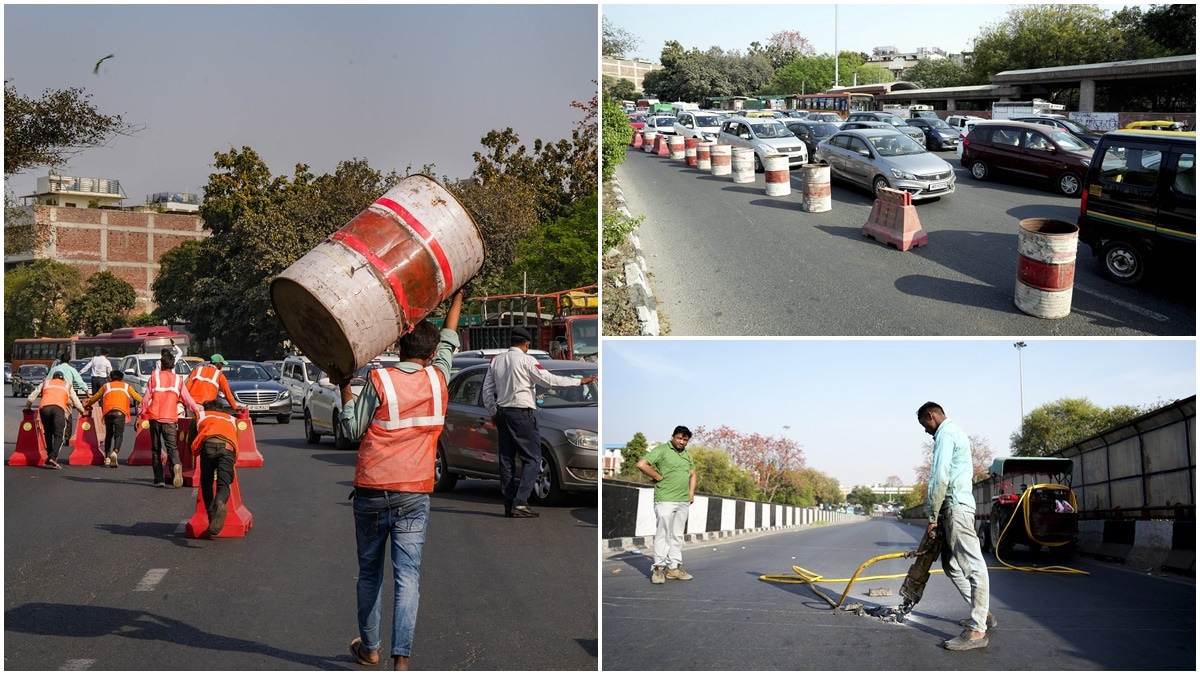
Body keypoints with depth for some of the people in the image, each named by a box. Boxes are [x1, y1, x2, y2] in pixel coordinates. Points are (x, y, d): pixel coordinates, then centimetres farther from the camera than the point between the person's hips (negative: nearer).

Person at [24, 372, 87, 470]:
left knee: (48, 433, 17)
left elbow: (32, 396, 31)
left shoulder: (45, 383, 34)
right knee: (59, 435, -5)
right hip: (59, 408, -2)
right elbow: (76, 401, 34)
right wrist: (82, 411, 49)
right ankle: (53, 457, -25)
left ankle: (50, 458, 10)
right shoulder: (68, 386, 33)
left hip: (44, 407, 2)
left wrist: (27, 407, 46)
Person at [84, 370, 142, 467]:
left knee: (108, 434, 16)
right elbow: (137, 397, 25)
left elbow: (95, 397, 32)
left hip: (108, 412, 2)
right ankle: (115, 452, -31)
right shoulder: (126, 387, 25)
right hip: (120, 412, -1)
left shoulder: (106, 386, 26)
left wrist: (87, 404, 48)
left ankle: (107, 457, 14)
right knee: (118, 434, -5)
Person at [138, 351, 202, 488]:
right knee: (172, 446, -3)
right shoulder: (178, 380, 10)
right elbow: (187, 399, 15)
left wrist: (140, 415, 8)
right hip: (170, 419, 0)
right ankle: (176, 465, -34)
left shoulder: (154, 377, 7)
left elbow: (146, 398, 4)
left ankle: (158, 479, 4)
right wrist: (198, 410, 30)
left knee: (156, 449, 8)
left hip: (154, 417, 0)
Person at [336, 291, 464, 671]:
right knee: (407, 576, -2)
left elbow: (352, 431, 2)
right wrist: (456, 297, 32)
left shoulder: (378, 381, -6)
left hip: (371, 491, 0)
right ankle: (401, 658, -10)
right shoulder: (437, 379, 0)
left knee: (369, 573, 14)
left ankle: (369, 648, 25)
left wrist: (345, 389, 13)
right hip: (414, 494, 0)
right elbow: (448, 342, 19)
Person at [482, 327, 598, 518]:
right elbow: (549, 379, -13)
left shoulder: (496, 360, 9)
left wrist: (492, 412, 23)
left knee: (507, 459, 11)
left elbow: (487, 389, 12)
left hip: (502, 412, 7)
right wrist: (579, 382, -8)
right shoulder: (526, 360, -9)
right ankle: (520, 503, -13)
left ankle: (509, 504, 11)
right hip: (522, 413, -7)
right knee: (532, 458, -4)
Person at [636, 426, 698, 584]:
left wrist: (691, 493, 12)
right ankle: (659, 568, -1)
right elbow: (641, 464, -16)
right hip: (665, 500, -7)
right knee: (663, 534, -5)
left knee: (677, 535, 10)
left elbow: (692, 474, 26)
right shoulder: (662, 450, -7)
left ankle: (674, 567, 16)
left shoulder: (688, 454, 15)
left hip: (683, 501, 7)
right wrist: (659, 477, -10)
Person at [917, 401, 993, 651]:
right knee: (952, 565, 16)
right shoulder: (955, 431, 24)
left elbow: (940, 478, -18)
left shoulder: (945, 434, -10)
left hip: (956, 507, -11)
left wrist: (932, 517, -11)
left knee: (973, 565, -12)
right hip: (957, 505, 11)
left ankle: (977, 630, -15)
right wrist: (938, 515, 17)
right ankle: (981, 614, 21)